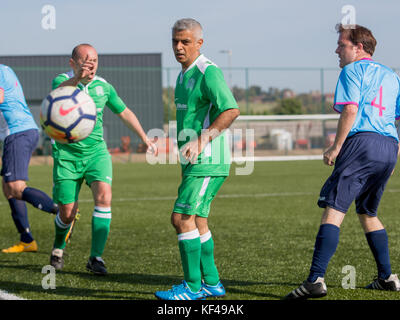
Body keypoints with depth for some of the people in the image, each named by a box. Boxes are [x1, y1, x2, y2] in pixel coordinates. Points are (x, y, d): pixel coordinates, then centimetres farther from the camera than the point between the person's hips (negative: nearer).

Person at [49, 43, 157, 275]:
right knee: (68, 211, -1)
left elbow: (124, 112, 18)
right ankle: (59, 248, 32)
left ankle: (96, 257, -14)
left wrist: (145, 138, 20)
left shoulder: (103, 86, 2)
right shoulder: (62, 80, -9)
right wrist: (77, 78, -54)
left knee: (103, 195, -22)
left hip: (96, 152, 2)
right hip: (67, 154, -2)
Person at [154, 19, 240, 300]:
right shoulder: (184, 76, 17)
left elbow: (232, 110, -23)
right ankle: (211, 283, 20)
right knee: (197, 221, 12)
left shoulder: (208, 72, -13)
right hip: (195, 162, 10)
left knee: (182, 218, -12)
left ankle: (192, 287, -5)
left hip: (208, 161, -10)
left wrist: (202, 140, -26)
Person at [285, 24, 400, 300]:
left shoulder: (353, 70, 1)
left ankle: (316, 280, -26)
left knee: (333, 210, -14)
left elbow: (350, 110, -12)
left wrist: (336, 147, -9)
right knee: (368, 213, 23)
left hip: (362, 142, -8)